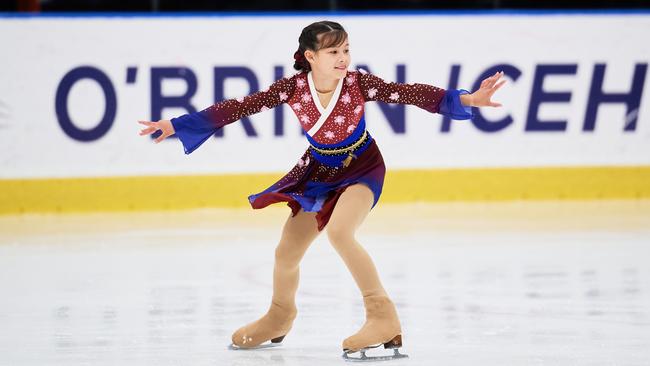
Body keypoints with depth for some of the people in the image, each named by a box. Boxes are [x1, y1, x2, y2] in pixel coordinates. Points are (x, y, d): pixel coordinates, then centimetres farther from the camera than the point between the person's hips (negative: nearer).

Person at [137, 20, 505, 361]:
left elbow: (410, 93, -27)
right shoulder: (293, 87, -20)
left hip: (361, 169, -4)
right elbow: (238, 107, -16)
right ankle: (280, 316, 42)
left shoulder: (359, 83, -24)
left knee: (339, 231, -31)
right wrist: (176, 125, -16)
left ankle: (383, 316, -22)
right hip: (319, 172, 4)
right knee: (286, 253, 10)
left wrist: (465, 99, -39)